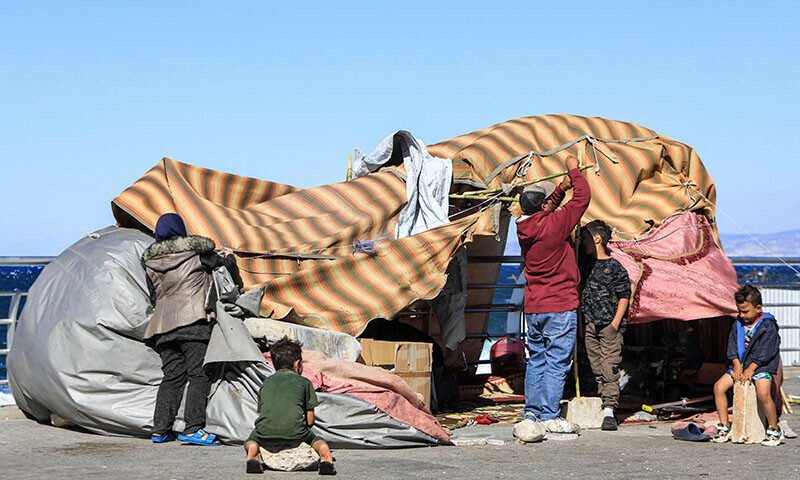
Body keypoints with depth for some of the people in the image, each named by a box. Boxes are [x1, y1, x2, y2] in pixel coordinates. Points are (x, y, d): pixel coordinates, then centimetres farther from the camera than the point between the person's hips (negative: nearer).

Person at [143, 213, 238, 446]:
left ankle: (160, 429, 6)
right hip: (193, 320, -6)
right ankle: (193, 428, -14)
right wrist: (237, 282, 36)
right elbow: (226, 265, 16)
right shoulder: (196, 252, 3)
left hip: (163, 324, 6)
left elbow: (153, 296, 18)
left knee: (172, 375, 9)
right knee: (199, 374, -6)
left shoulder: (150, 261, 14)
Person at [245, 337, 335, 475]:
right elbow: (310, 420, 17)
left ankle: (252, 455, -3)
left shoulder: (266, 383, 26)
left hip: (266, 435, 1)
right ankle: (325, 454, -7)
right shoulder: (304, 382, 18)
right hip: (294, 435, -1)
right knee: (317, 439, 28)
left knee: (251, 440, 33)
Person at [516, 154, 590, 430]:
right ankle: (549, 417, -4)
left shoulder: (525, 228, 3)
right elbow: (583, 198, -6)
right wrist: (574, 171, 7)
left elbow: (543, 211, 26)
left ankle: (531, 412, 15)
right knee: (557, 362, -3)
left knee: (536, 360, 13)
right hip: (560, 306, -7)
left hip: (533, 308, 7)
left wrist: (562, 188, 19)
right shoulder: (554, 225, -16)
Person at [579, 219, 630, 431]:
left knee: (610, 368, -9)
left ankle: (609, 411, -13)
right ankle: (603, 405, 9)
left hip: (609, 325, -6)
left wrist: (616, 322, -9)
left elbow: (624, 296, -3)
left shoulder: (615, 267, -3)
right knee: (597, 369, 5)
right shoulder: (586, 263, 12)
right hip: (590, 325, 6)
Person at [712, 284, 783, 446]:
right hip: (741, 363, 7)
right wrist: (737, 365, -7)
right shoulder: (738, 325, 7)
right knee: (719, 387, -9)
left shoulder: (768, 326, -12)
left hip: (762, 366, -7)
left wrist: (751, 369, -19)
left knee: (763, 393, -31)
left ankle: (775, 430, -11)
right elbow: (733, 347, 8)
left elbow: (764, 352, -15)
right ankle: (724, 427, 1)